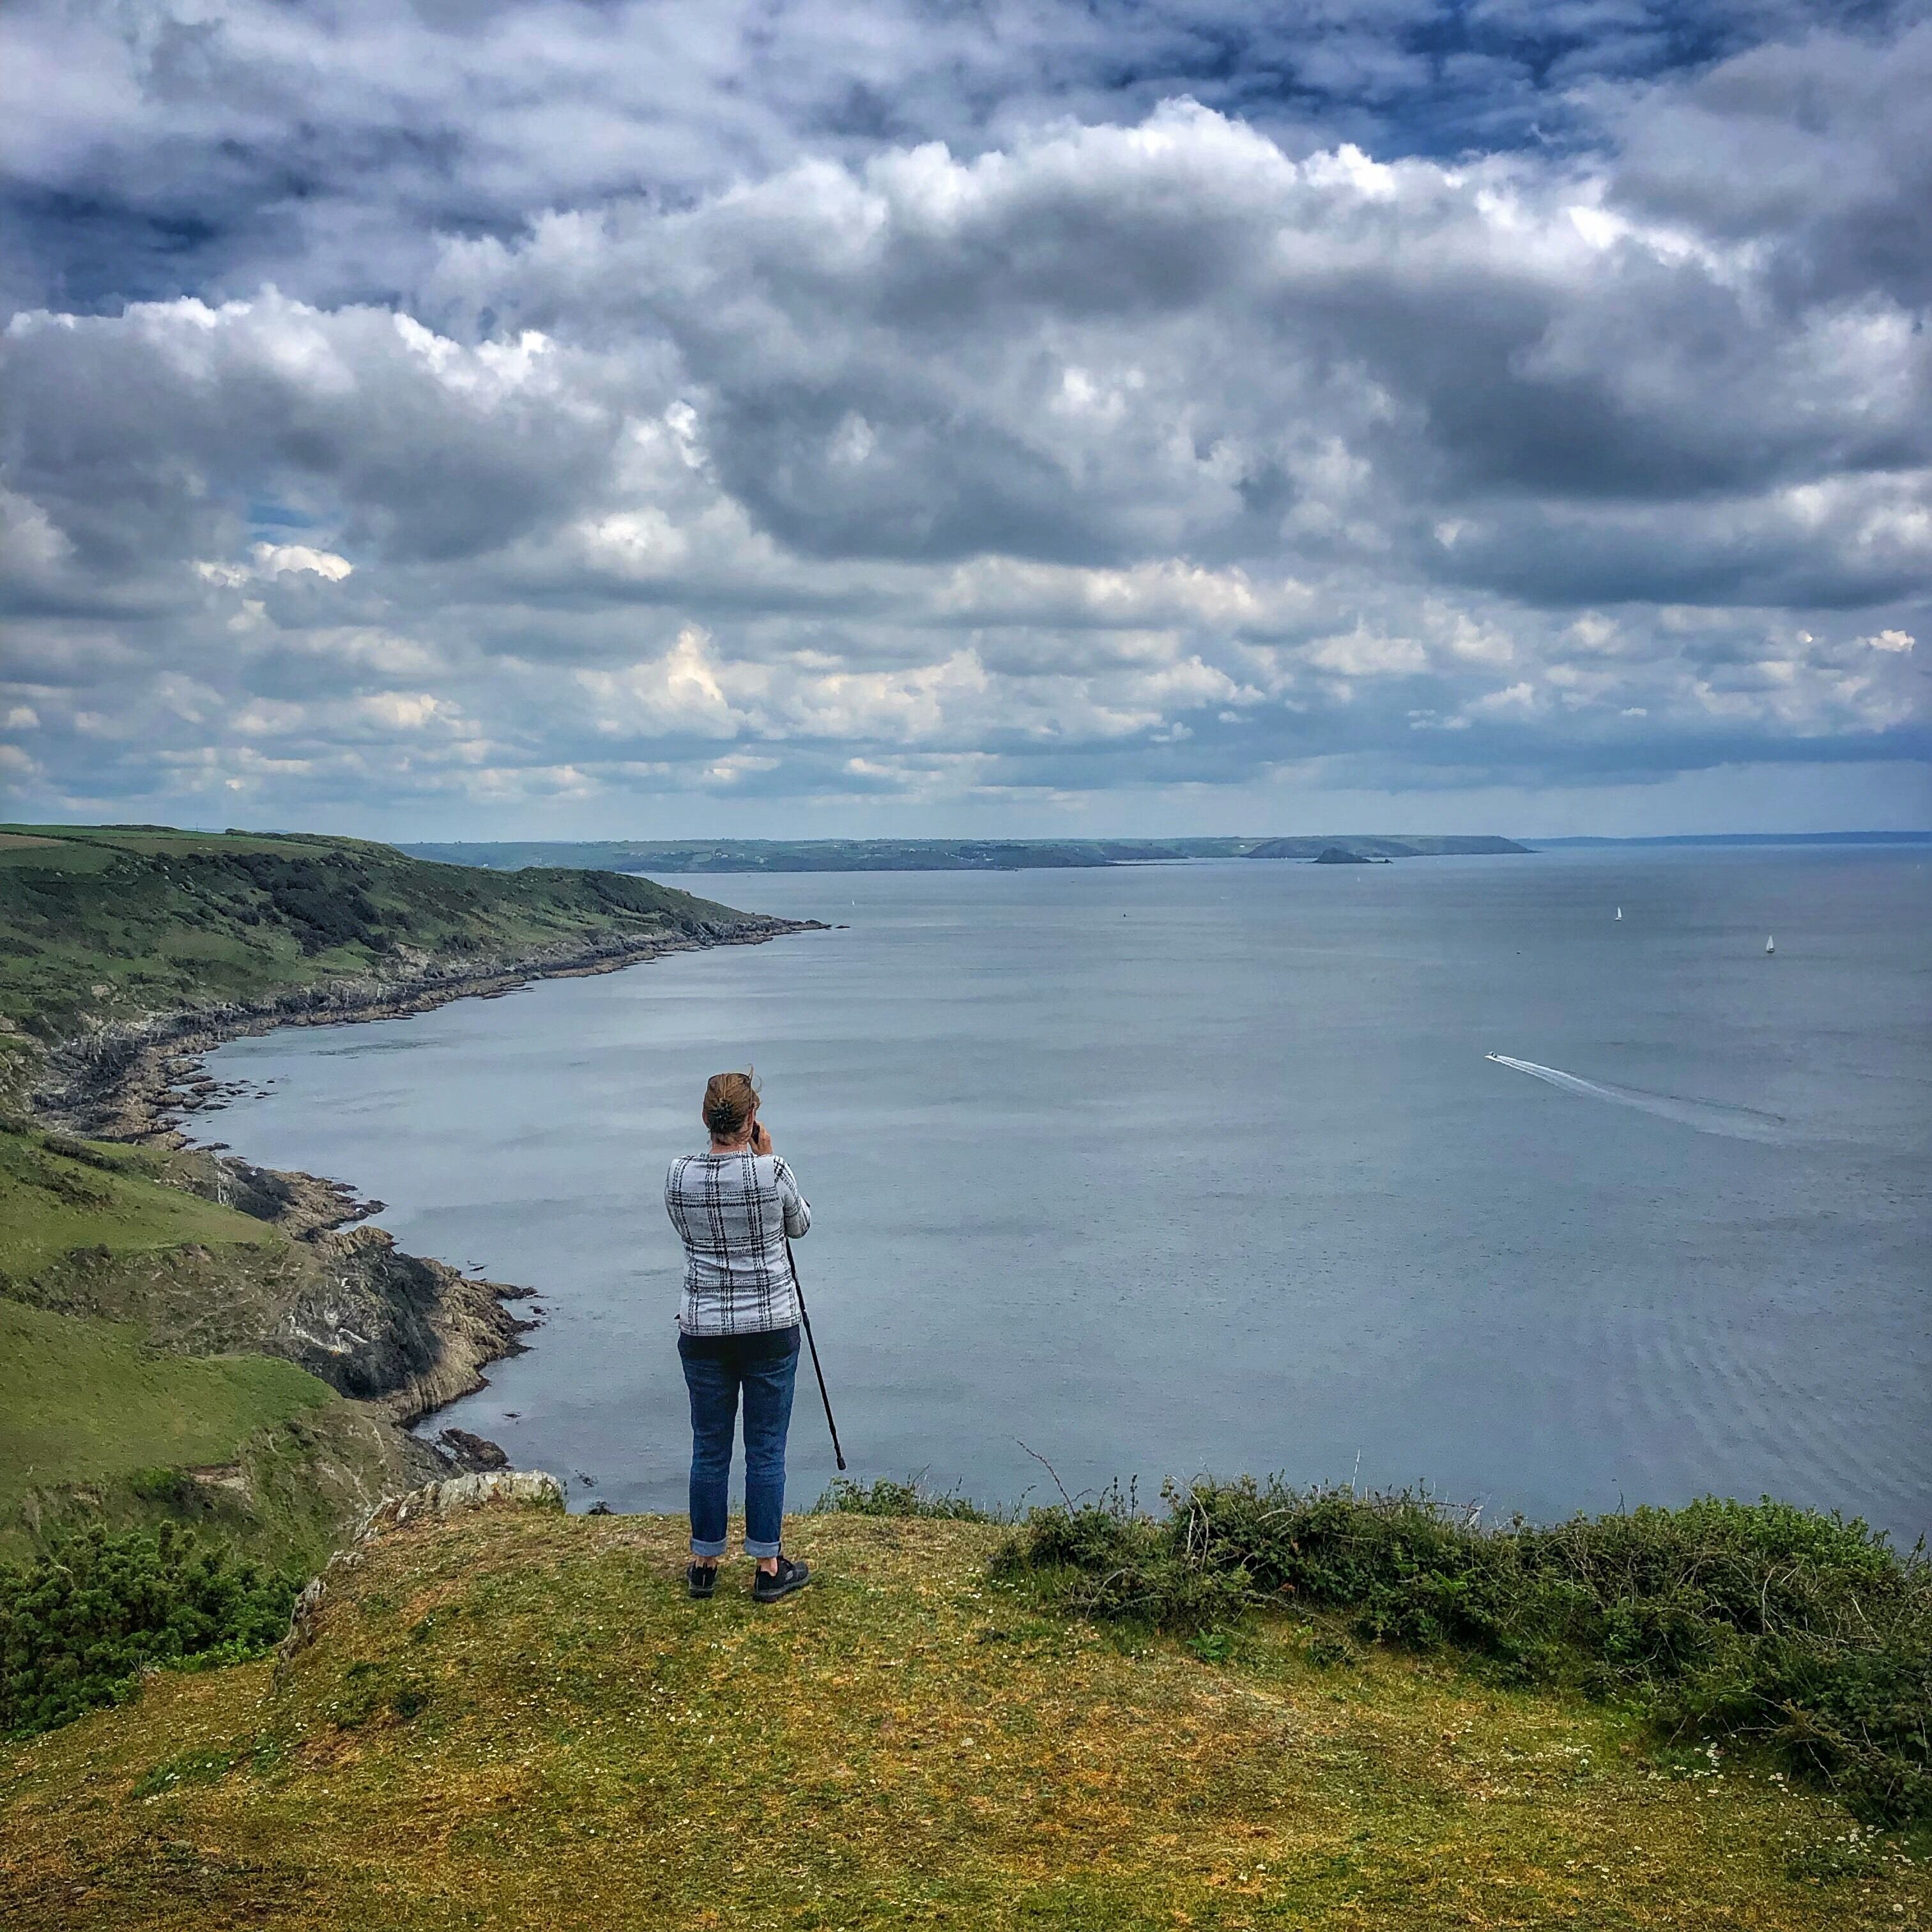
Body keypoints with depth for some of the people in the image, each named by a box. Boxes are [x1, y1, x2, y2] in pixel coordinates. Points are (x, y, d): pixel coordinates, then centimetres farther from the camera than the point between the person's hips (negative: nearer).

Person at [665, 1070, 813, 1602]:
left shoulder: (679, 1176, -5)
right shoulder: (772, 1173, -13)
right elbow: (799, 1224, 7)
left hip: (704, 1330, 2)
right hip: (770, 1327, -2)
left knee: (710, 1449, 13)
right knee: (766, 1450, 7)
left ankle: (704, 1564, 23)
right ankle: (768, 1567, 15)